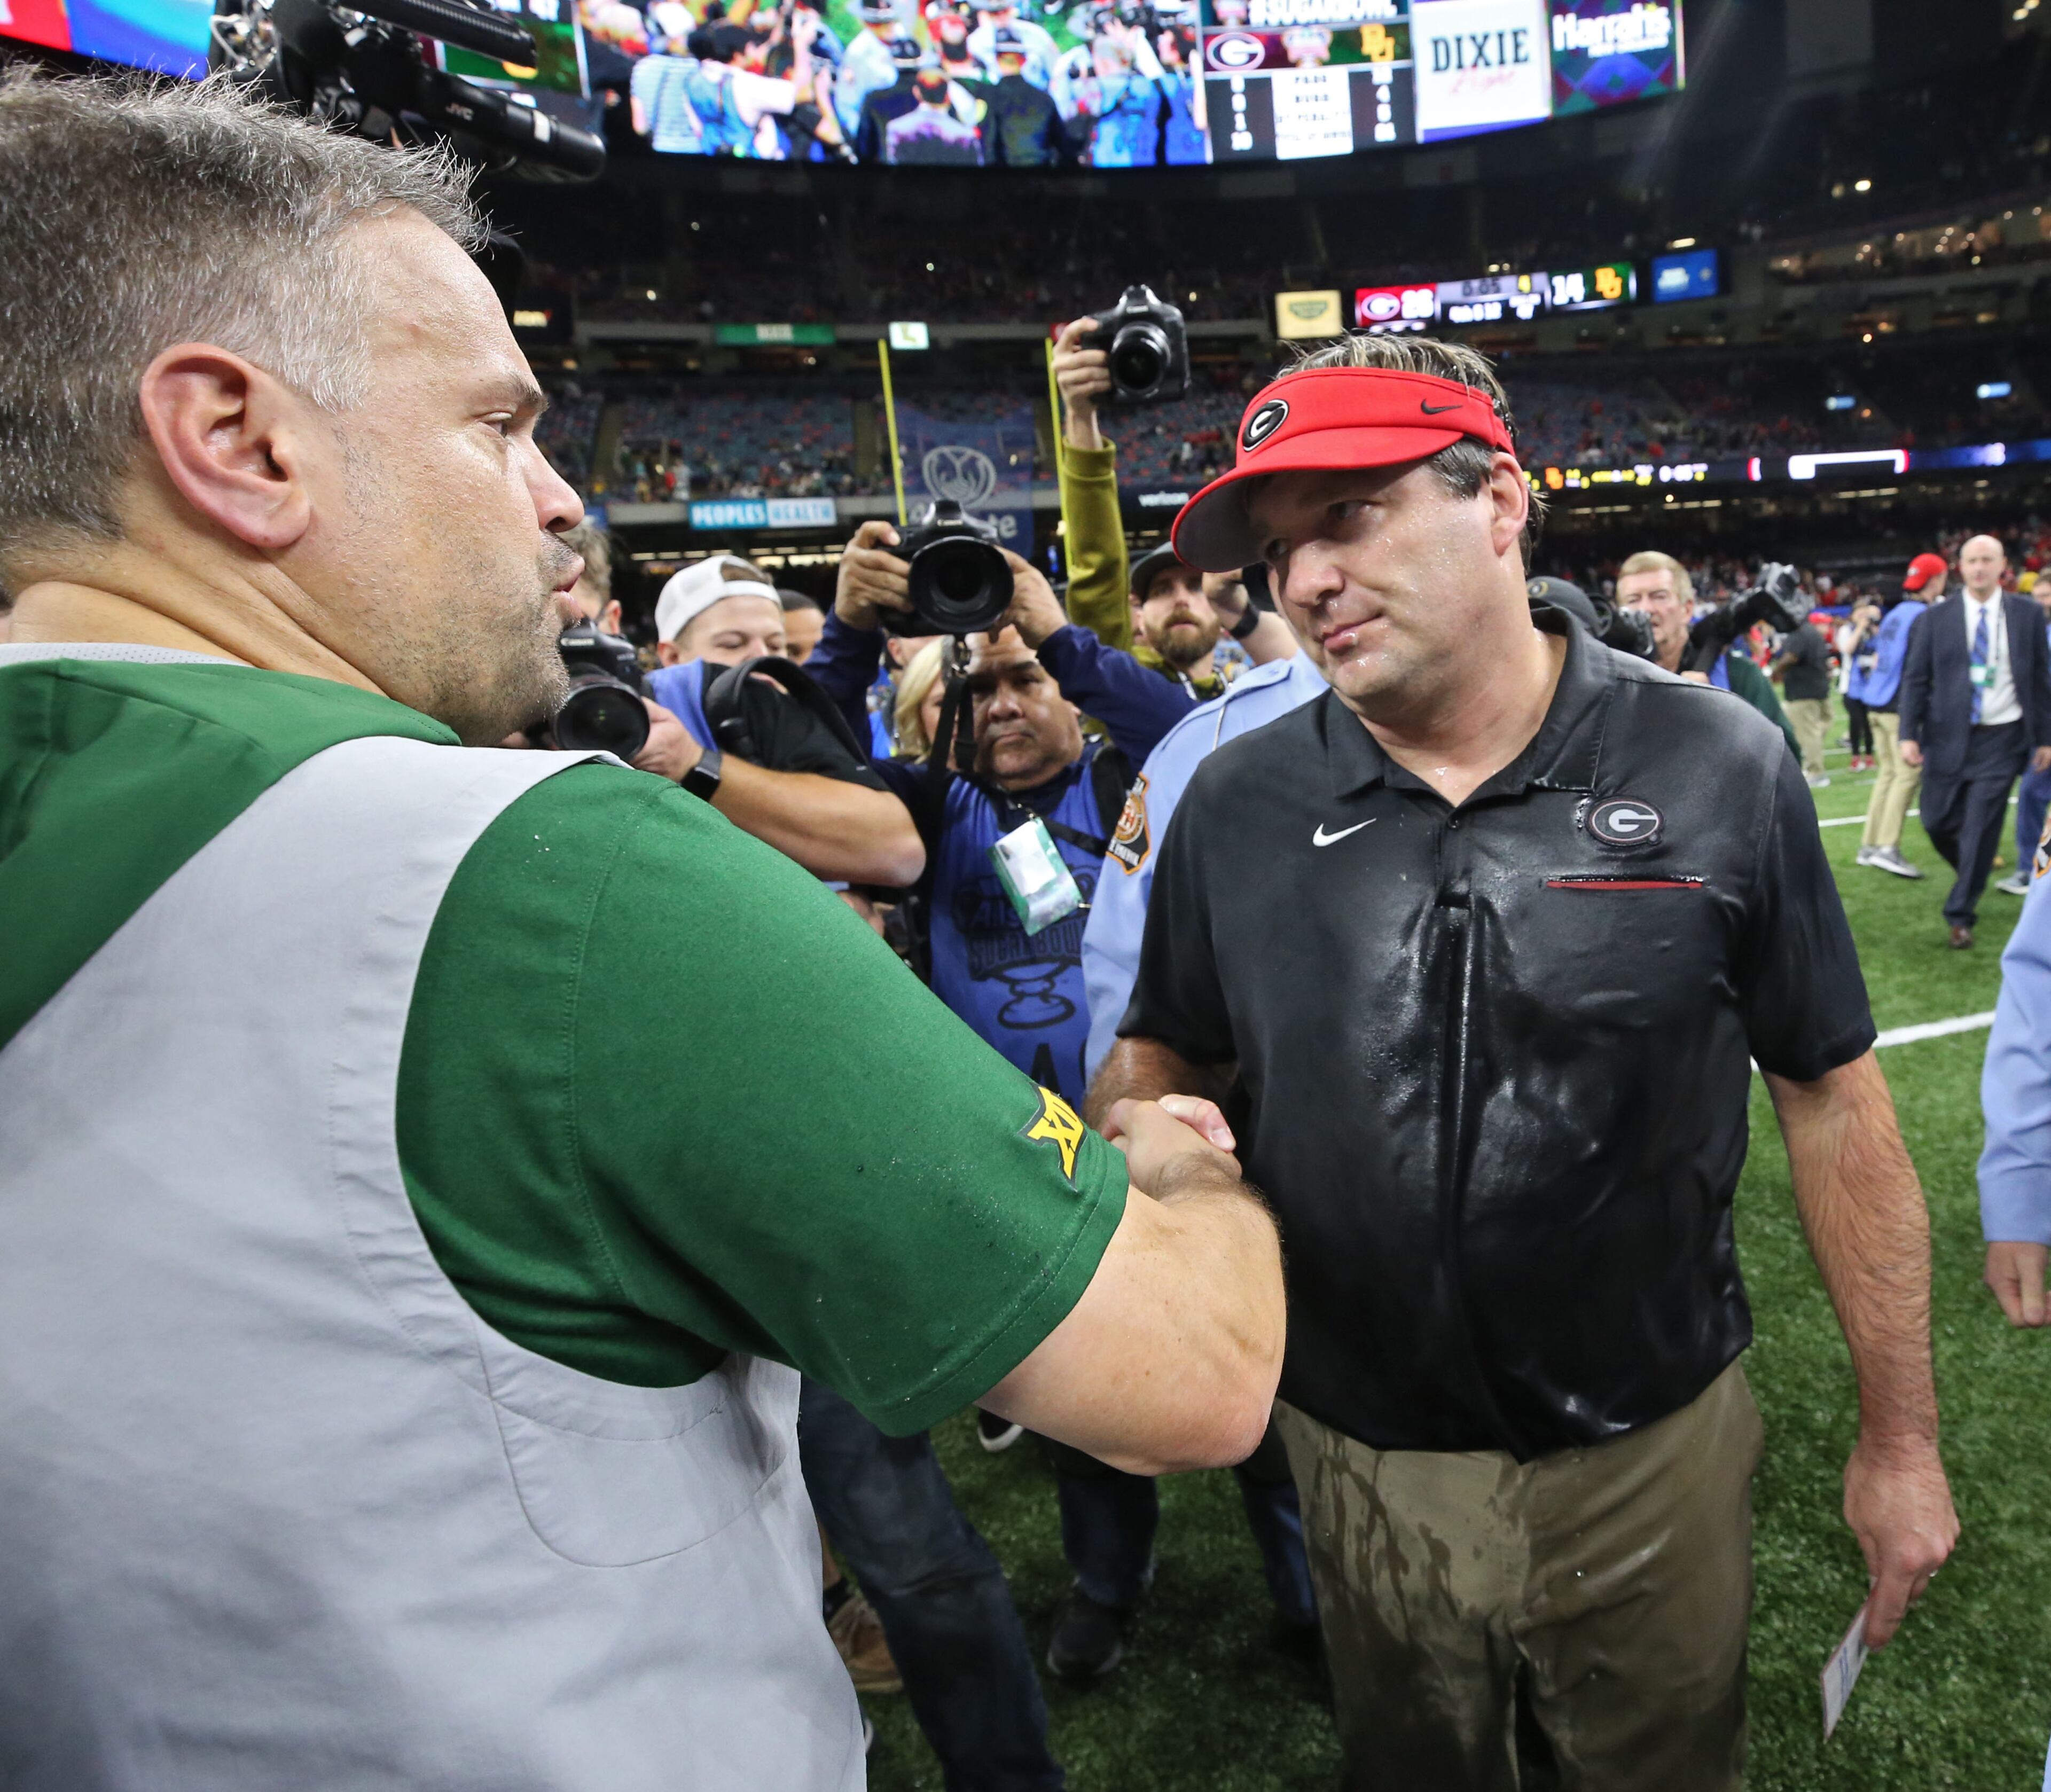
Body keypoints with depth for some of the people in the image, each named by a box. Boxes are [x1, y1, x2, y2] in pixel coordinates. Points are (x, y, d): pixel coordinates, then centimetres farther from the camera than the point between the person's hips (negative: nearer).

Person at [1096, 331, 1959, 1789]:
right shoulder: (1236, 808, -8)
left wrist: (1901, 1436, -1)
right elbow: (1163, 1055, 3)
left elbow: (1832, 1100, -5)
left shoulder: (1718, 768, -12)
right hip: (1359, 1454, 2)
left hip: (1653, 1450, -1)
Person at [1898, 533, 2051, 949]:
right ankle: (1973, 874, 36)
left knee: (1981, 826, -5)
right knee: (1937, 821, 4)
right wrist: (1909, 734, -8)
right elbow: (1915, 679, 1)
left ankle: (1961, 914, 7)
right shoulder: (1936, 619, 0)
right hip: (1949, 737, 1)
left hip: (2002, 738, -1)